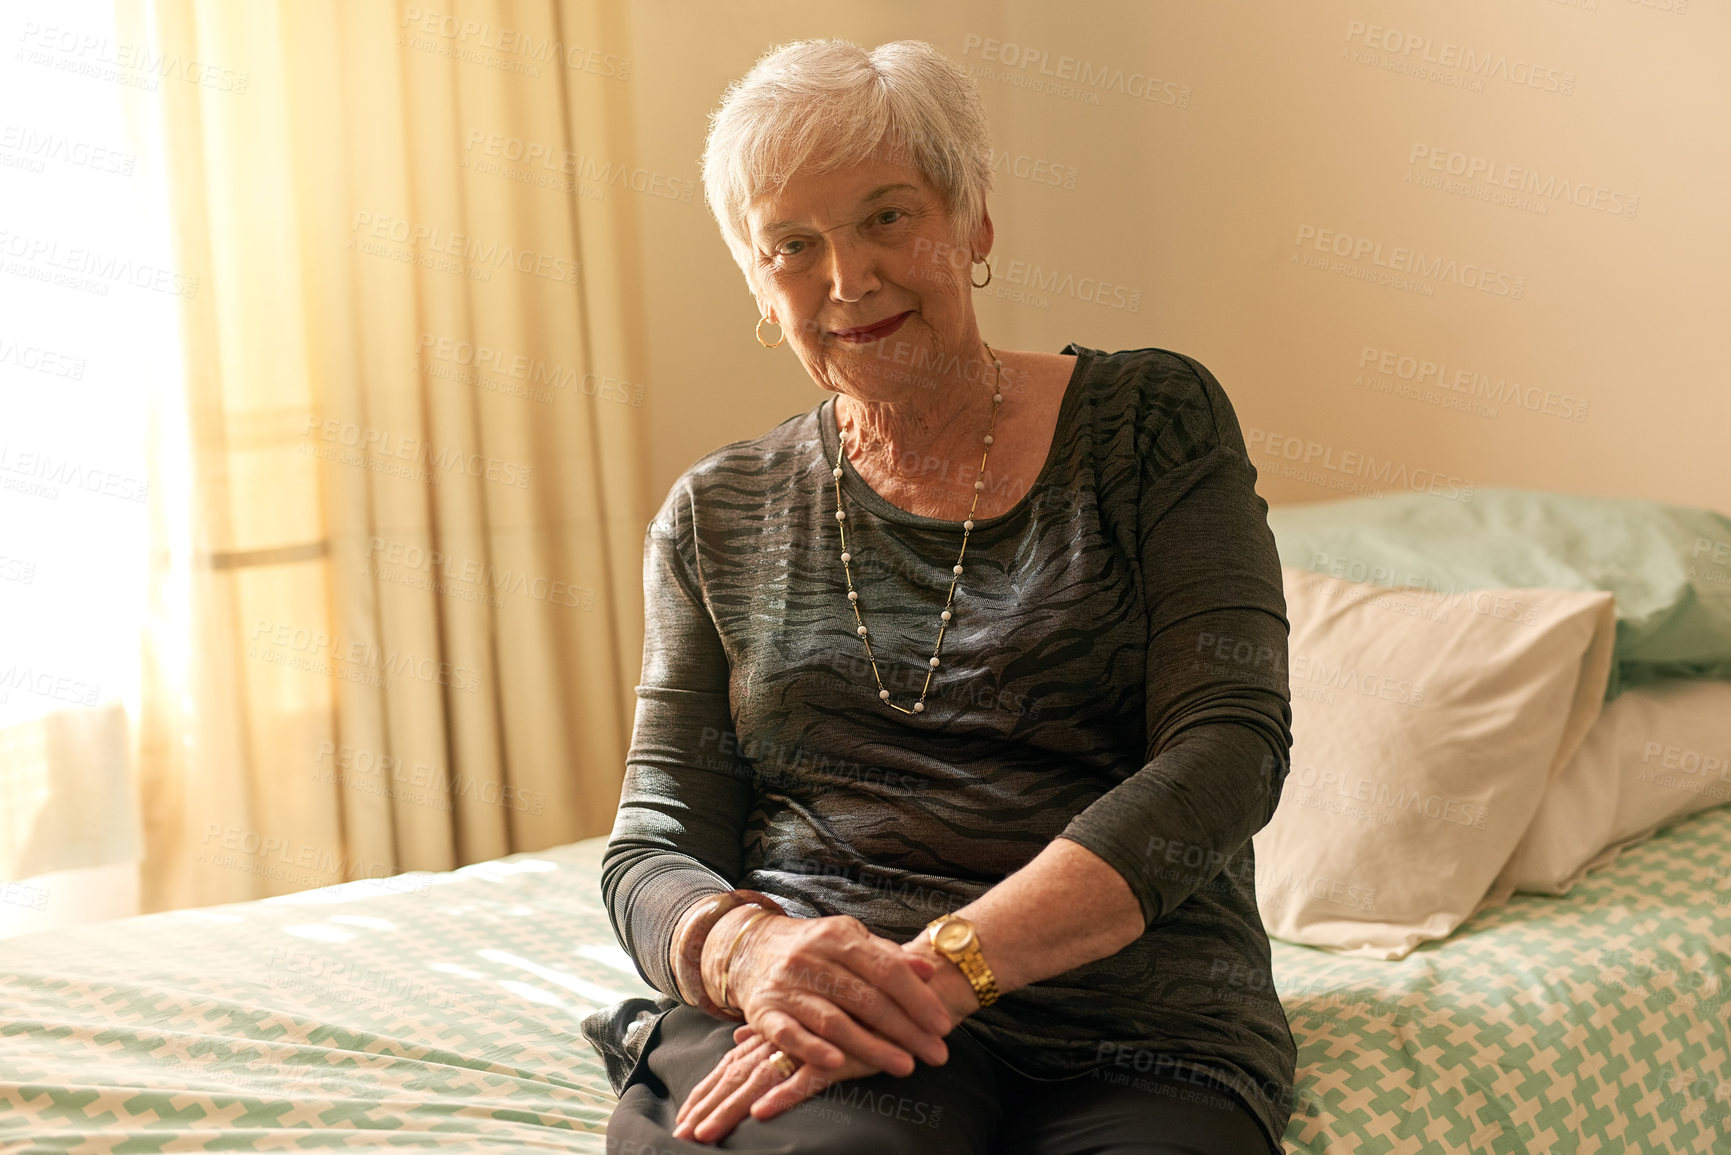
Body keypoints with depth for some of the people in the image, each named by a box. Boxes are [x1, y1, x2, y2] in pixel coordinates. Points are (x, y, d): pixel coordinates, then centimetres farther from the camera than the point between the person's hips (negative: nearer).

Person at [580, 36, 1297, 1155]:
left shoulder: (1151, 420, 6)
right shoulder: (720, 516, 13)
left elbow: (1230, 750, -7)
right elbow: (652, 850, 10)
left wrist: (947, 961, -19)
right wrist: (747, 949, -16)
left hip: (1131, 1029, 0)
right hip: (812, 1009, 1)